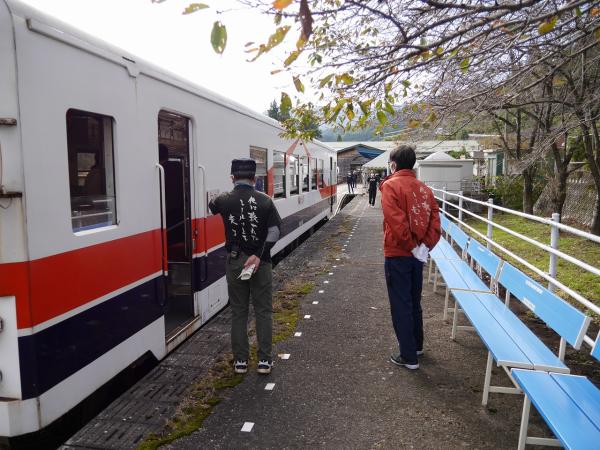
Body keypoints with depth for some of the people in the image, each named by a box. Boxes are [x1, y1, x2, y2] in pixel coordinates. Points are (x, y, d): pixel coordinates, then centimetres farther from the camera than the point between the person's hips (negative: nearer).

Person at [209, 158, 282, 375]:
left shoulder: (224, 200, -4)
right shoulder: (265, 200, -5)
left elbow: (211, 206, 20)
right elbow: (275, 231, -15)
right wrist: (259, 255, -15)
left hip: (234, 262, 1)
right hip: (260, 262, -1)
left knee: (238, 312, 12)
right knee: (263, 311, 10)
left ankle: (240, 361, 18)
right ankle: (264, 360, 14)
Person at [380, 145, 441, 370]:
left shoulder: (390, 185, -11)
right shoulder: (424, 188, 7)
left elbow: (396, 220, -22)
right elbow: (435, 219, -1)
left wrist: (412, 245, -14)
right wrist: (425, 245, -5)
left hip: (398, 254, -6)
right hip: (417, 255, 7)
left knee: (400, 305, 3)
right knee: (414, 302, 20)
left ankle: (409, 357, 9)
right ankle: (417, 346, 35)